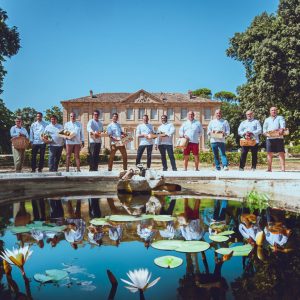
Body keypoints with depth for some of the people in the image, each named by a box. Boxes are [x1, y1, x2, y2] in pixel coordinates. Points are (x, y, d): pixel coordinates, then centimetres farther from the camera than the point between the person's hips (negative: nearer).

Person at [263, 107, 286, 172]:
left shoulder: (280, 118, 14)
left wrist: (282, 129, -30)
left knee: (281, 152, -6)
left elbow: (283, 124, -7)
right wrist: (265, 133, -11)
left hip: (279, 137, -2)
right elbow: (264, 128, 13)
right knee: (269, 153, 1)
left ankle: (283, 168, -9)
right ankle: (269, 168, 6)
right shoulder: (267, 119, 21)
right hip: (269, 138, 2)